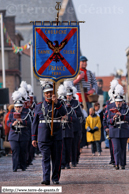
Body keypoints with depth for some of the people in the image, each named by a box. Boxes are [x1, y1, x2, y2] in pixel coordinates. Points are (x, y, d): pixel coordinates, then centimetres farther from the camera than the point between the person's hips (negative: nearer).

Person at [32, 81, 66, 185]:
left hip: (57, 136, 1)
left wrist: (56, 103, -27)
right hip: (43, 136, -1)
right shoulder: (39, 106, 8)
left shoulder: (59, 104, 6)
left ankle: (55, 178, 15)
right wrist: (34, 138, 6)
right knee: (46, 157, -8)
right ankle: (46, 179, -15)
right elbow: (35, 123, 10)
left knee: (57, 158, 5)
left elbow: (63, 113, -15)